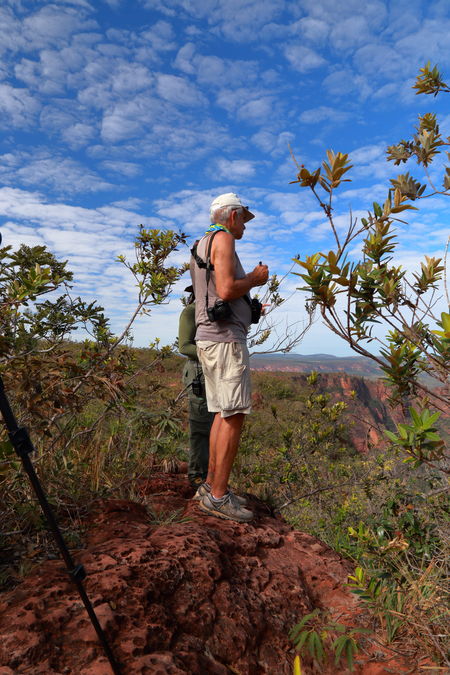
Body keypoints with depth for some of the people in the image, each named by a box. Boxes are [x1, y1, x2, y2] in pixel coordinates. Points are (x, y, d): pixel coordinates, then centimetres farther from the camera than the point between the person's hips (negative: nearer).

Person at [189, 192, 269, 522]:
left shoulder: (202, 246, 24)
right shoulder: (222, 238, -6)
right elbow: (226, 290, -20)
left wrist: (250, 280, 24)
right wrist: (255, 278, -3)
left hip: (211, 338, 10)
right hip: (225, 338, -10)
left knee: (223, 415, 12)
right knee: (234, 416, -8)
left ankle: (212, 485, 17)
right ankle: (218, 496, -4)